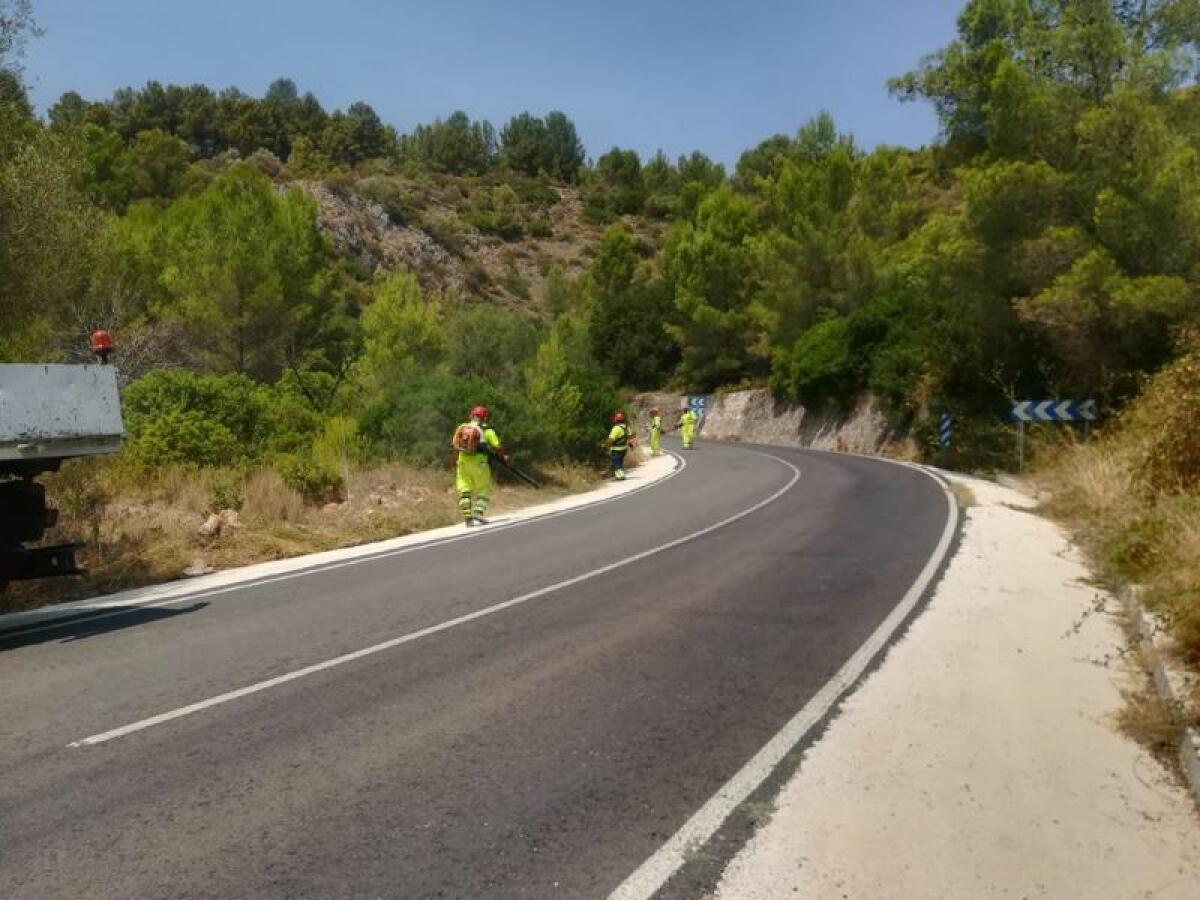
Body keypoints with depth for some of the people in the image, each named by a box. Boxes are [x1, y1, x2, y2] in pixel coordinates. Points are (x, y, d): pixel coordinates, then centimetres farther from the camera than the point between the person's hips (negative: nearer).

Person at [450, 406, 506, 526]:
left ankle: (468, 518, 9)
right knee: (483, 491, 8)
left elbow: (454, 444, 8)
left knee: (465, 492, 9)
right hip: (479, 463, -3)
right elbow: (497, 447, -7)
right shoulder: (487, 430, -4)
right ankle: (478, 513, -8)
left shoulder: (462, 427, 7)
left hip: (463, 463, 4)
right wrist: (503, 456, 10)